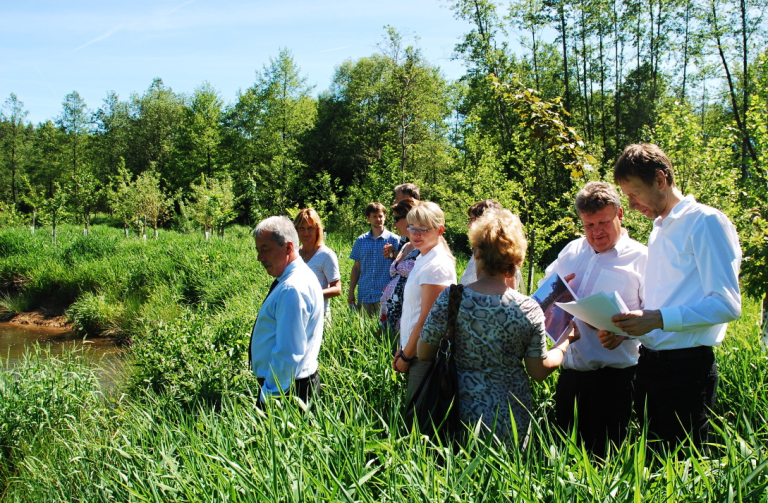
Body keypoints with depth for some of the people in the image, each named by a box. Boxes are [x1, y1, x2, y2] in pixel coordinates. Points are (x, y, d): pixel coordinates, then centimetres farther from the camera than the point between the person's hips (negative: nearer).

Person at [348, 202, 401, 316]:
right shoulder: (361, 240, 10)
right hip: (364, 294, 3)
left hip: (385, 294, -3)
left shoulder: (393, 239, 2)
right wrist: (351, 292, 9)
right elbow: (356, 268, 12)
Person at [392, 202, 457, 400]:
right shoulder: (422, 259, 11)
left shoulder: (436, 265, -18)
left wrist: (406, 356, -11)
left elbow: (426, 320, -18)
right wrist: (403, 349, 13)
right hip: (416, 351, 9)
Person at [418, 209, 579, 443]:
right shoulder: (529, 309, -12)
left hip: (463, 414, 0)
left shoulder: (451, 298, -14)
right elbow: (539, 372, -4)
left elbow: (424, 355, -6)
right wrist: (565, 341, 12)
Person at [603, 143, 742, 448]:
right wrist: (625, 329, 6)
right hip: (650, 362, 8)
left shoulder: (705, 223, -8)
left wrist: (658, 319, -24)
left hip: (686, 365, -8)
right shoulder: (657, 230, 19)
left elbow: (727, 304, -16)